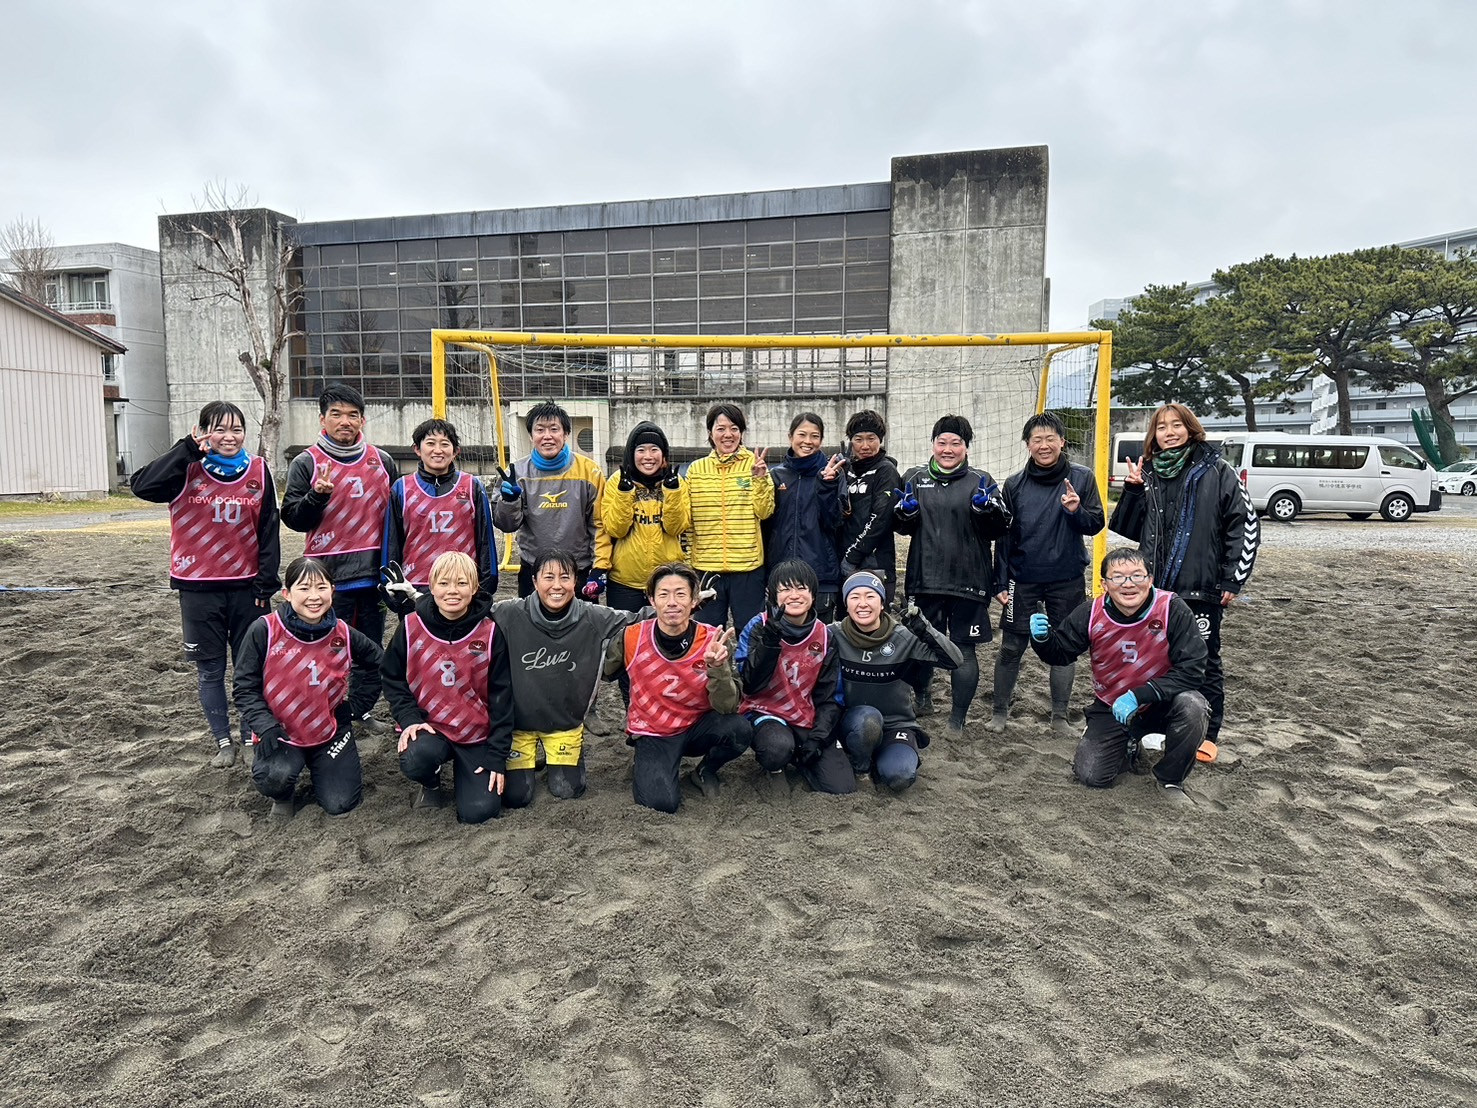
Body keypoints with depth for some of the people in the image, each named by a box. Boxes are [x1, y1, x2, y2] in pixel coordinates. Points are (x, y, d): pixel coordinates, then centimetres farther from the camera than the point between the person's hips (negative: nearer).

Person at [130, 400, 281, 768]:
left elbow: (268, 530, 2)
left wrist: (266, 584, -2)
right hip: (199, 588, -1)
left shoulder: (258, 471, 0)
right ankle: (223, 740, 21)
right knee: (210, 668, 8)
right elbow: (142, 486, -22)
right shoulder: (188, 470, -4)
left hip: (245, 586, 1)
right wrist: (190, 448, -21)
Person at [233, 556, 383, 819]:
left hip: (331, 732, 2)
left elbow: (378, 664, 13)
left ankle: (319, 767, 29)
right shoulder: (264, 631, -14)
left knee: (339, 804, -5)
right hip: (281, 733, -2)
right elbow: (245, 687, -9)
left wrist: (355, 705, 7)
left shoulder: (343, 634, -6)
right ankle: (282, 795, 7)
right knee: (276, 777, -33)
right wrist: (266, 727, -21)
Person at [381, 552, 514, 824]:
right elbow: (393, 678, 5)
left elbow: (501, 696, -6)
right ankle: (431, 784, 6)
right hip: (428, 726, 0)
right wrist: (409, 719, -11)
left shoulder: (490, 633, -10)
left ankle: (463, 770, 23)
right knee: (415, 760, -34)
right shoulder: (411, 627, -7)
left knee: (479, 811, -12)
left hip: (477, 733, 0)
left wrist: (497, 756, -7)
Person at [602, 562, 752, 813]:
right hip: (652, 734, -1)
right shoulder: (632, 637, -15)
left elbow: (727, 708, -22)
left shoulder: (713, 641, -16)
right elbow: (603, 672, 4)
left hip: (697, 727, 2)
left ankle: (705, 772, 4)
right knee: (662, 801, -26)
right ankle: (644, 770, 10)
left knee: (739, 730, -29)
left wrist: (717, 667, -36)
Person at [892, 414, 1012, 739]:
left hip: (968, 581, -2)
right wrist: (905, 511, -10)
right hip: (925, 579, 2)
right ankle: (921, 697, 38)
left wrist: (988, 508, -20)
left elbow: (1000, 529, -1)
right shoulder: (915, 478, 7)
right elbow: (901, 527, 11)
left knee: (963, 649, 3)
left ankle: (958, 718, 16)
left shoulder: (981, 481, 3)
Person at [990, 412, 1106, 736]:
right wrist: (1001, 583, 1)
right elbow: (1004, 536, 4)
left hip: (1067, 580, 0)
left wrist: (1076, 511, -22)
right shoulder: (1014, 484, 1)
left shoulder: (1082, 478, -1)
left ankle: (1060, 717, 22)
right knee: (1010, 648, 4)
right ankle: (999, 711, 19)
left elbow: (1095, 526, -1)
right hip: (1023, 581, 0)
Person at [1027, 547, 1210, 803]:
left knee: (1191, 705, -34)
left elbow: (1192, 669, -25)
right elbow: (1060, 654, -2)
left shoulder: (1173, 609, -23)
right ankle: (1130, 749, 29)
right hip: (1111, 708, 2)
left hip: (1162, 705, -2)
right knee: (1091, 776, -8)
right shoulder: (1091, 614, -15)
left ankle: (1171, 781, -6)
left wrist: (1139, 695, -32)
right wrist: (1043, 638, -27)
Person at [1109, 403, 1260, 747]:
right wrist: (1133, 492, -5)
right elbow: (1130, 529, 10)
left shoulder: (1216, 472, -4)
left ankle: (1208, 734, 19)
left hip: (1202, 589, -4)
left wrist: (1233, 579, -8)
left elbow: (1246, 525, -5)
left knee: (1205, 661, 7)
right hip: (1156, 587, 4)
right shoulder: (1148, 474, 9)